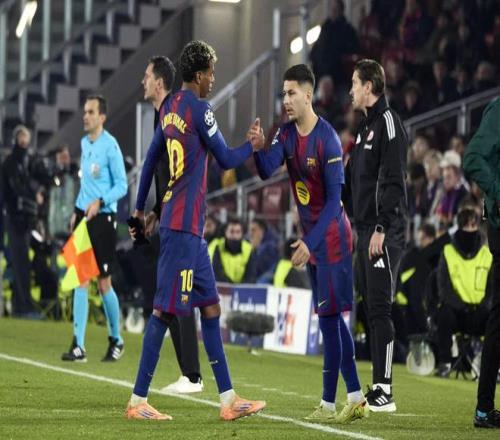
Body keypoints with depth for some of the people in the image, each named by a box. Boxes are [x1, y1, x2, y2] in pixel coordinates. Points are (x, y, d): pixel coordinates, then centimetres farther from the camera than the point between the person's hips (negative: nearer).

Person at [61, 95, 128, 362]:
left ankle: (116, 340, 19)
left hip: (103, 218, -6)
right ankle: (78, 346, -2)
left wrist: (99, 202, -24)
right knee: (81, 281, 0)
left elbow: (121, 186, -11)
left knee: (103, 284, -1)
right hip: (83, 216, 6)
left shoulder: (110, 146, -11)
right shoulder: (84, 143, 11)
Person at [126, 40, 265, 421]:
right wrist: (254, 145, 14)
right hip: (183, 225, -9)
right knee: (166, 308, -7)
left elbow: (151, 158, 20)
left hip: (190, 227, 9)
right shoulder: (199, 110, -12)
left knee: (210, 306, 10)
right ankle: (138, 401, -6)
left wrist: (141, 208, 28)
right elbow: (227, 159, -5)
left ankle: (228, 398, 11)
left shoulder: (170, 107, 12)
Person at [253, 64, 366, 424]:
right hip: (312, 236, 8)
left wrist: (310, 242, -25)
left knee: (329, 316, -7)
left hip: (331, 236, -8)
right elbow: (267, 170, -7)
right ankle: (356, 398, 18)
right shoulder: (287, 133, 4)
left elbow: (334, 199, -20)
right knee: (331, 317, 11)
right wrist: (257, 147, -27)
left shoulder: (328, 140, -19)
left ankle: (329, 404, -4)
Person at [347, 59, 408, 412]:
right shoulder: (366, 125, 19)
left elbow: (393, 181, -18)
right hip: (366, 230, 10)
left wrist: (381, 229, -22)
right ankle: (377, 388, 11)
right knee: (372, 308, 9)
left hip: (384, 233, -10)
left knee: (380, 307, -11)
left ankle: (385, 390, -12)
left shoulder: (388, 122, -10)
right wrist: (364, 229, 18)